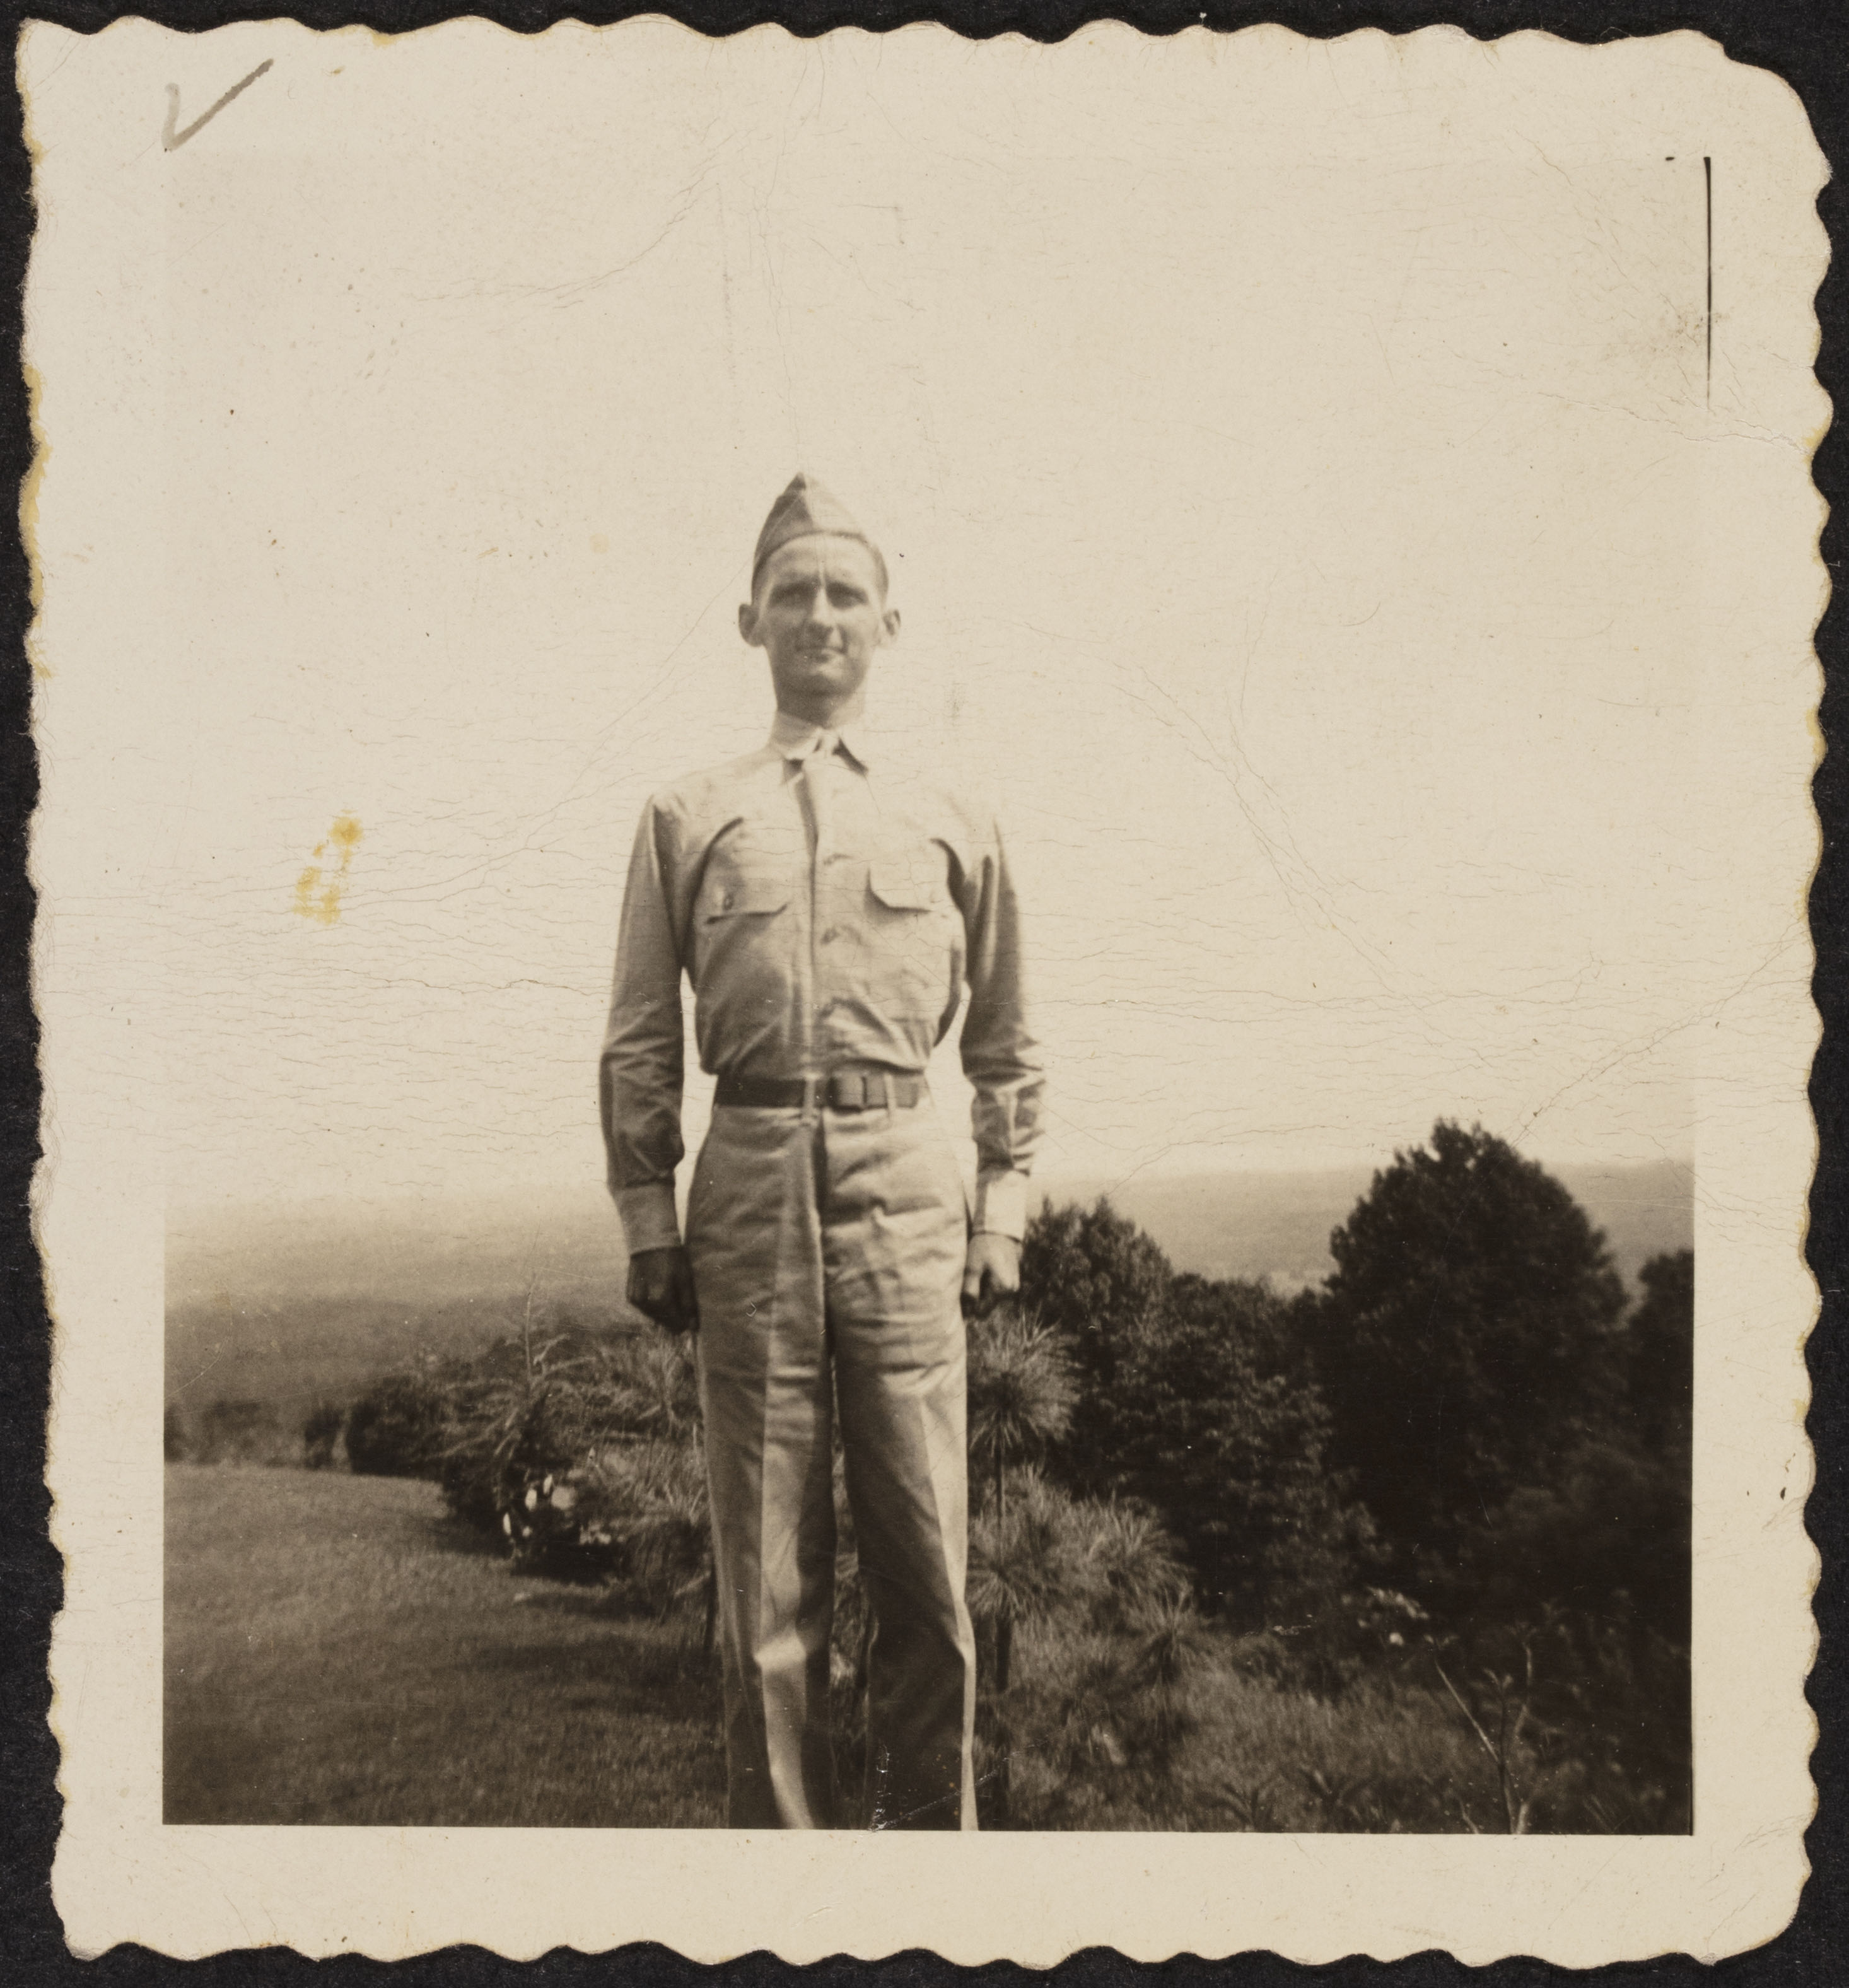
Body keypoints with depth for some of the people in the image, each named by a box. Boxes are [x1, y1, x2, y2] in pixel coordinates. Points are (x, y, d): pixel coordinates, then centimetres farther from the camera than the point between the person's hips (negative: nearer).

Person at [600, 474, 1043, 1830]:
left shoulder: (951, 816, 13)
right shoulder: (688, 816, 12)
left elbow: (1006, 1040, 16)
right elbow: (640, 1040, 11)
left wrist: (1004, 1207, 8)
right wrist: (648, 1219, 4)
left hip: (903, 1182, 0)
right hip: (748, 1183, 0)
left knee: (925, 1552, 3)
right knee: (765, 1567, 6)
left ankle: (931, 1824, 17)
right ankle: (783, 1832, 18)